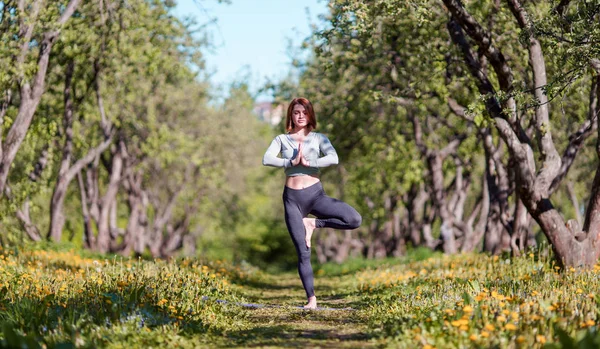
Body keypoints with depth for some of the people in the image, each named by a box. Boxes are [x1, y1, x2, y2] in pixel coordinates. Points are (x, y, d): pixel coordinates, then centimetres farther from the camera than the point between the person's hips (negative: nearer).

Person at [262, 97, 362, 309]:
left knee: (354, 220, -21)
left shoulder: (318, 138, 6)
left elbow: (333, 158, -13)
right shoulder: (282, 139, 8)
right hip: (292, 198, 0)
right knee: (303, 253, -2)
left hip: (315, 195, 0)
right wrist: (291, 162, -18)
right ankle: (311, 298, 7)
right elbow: (267, 159, -10)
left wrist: (308, 163, -17)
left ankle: (313, 224, -2)